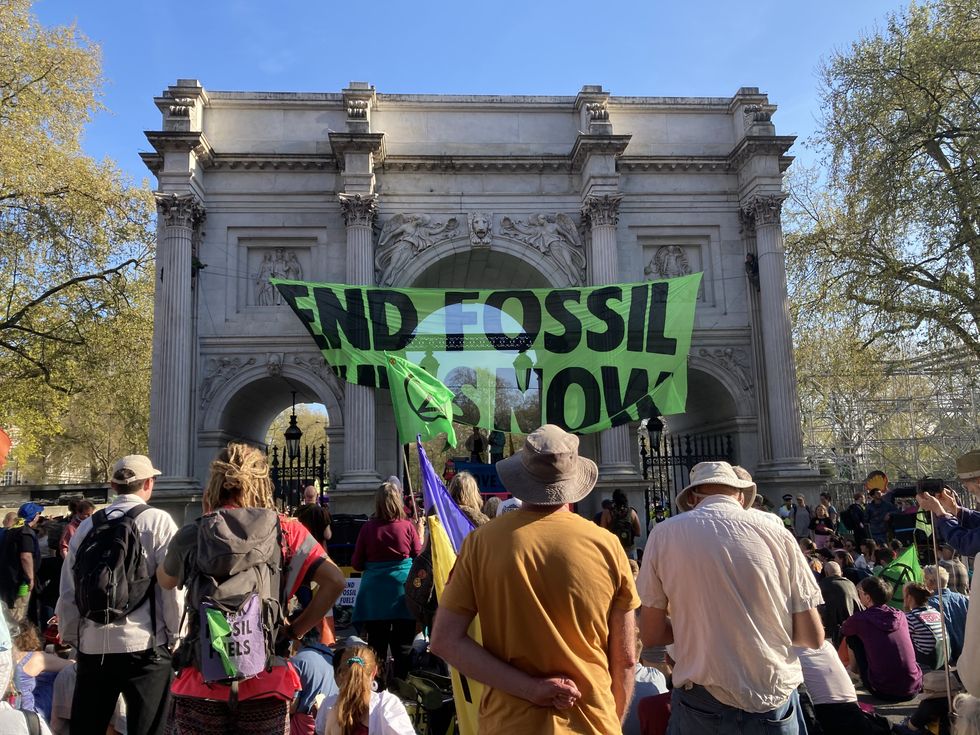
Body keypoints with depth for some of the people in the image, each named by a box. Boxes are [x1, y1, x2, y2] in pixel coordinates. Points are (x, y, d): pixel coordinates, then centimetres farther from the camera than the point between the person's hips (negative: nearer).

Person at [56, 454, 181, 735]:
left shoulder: (87, 526, 6)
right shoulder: (158, 521, -7)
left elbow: (68, 590, 8)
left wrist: (70, 635, 21)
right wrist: (176, 634, 1)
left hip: (92, 645, 4)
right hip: (145, 644, -4)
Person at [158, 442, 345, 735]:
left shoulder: (190, 535, -3)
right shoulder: (286, 530, -4)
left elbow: (165, 582, 17)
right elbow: (334, 581, -11)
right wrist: (296, 630, 0)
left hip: (201, 682, 1)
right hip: (265, 686, 0)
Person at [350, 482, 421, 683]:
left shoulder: (368, 528, -7)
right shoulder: (407, 526, -8)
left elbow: (356, 564, 1)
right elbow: (419, 557, 4)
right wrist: (421, 532, 18)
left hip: (374, 593, 0)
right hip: (402, 589, 0)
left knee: (377, 645, 10)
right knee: (403, 646, 9)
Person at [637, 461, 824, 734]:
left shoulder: (665, 533, -2)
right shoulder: (775, 531, 0)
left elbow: (651, 634, 0)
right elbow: (813, 637, 1)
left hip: (703, 702, -1)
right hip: (774, 700, 1)